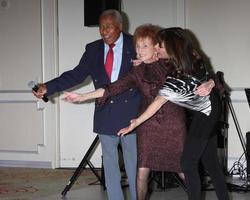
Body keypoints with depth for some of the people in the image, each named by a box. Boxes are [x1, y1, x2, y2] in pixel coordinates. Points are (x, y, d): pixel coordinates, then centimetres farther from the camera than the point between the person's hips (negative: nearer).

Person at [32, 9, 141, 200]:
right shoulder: (93, 49, 6)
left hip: (131, 115, -3)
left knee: (134, 163, 7)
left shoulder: (135, 45, -2)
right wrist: (48, 87, -11)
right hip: (105, 116, 3)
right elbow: (76, 75, 0)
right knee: (110, 165, 9)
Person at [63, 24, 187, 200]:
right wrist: (81, 97, -9)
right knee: (142, 173, -5)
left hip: (174, 123, -2)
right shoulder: (137, 72, 4)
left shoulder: (171, 64, -1)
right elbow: (113, 88, -3)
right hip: (148, 125, 2)